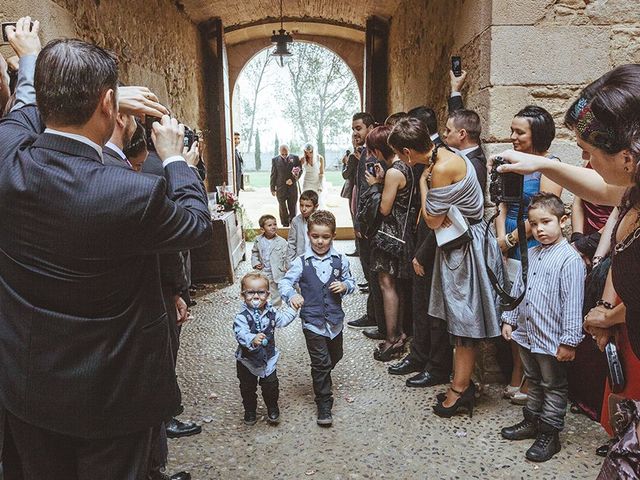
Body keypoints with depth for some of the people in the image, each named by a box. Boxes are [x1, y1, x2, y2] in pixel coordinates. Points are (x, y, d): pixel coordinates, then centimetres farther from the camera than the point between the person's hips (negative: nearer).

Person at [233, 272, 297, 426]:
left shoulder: (271, 312, -7)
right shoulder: (242, 317, -25)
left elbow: (283, 320, 9)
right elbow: (241, 333, -41)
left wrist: (292, 307, -1)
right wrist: (253, 339, -60)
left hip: (268, 358, 3)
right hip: (247, 360, -3)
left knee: (271, 387, 13)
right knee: (248, 388, 16)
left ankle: (273, 410, 37)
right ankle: (250, 411, 39)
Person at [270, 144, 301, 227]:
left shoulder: (295, 158, 2)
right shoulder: (275, 160, 1)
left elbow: (300, 170, 5)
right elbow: (273, 175, 3)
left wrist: (293, 179, -11)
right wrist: (273, 188, 1)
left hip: (292, 187, 1)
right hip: (280, 188, -1)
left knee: (293, 208, 7)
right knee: (282, 208, 2)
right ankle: (285, 225, 10)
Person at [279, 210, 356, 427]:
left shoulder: (340, 260, -2)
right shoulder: (302, 262, -9)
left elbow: (350, 281, 10)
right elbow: (284, 282, -9)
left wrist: (345, 286, -13)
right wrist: (292, 295, -30)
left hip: (335, 319, 4)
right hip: (312, 320, -3)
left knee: (335, 356, 23)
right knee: (320, 362, -3)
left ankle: (322, 378, 54)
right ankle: (324, 404, 10)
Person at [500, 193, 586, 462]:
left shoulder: (570, 260, -18)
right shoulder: (531, 254, 6)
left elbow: (572, 304, -19)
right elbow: (517, 289, 14)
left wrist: (569, 341, -19)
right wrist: (509, 319, 14)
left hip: (551, 341, -7)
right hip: (526, 334, 7)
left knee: (553, 387, 10)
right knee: (533, 382, 23)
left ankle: (550, 433, 22)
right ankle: (531, 422, 39)